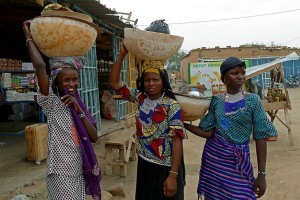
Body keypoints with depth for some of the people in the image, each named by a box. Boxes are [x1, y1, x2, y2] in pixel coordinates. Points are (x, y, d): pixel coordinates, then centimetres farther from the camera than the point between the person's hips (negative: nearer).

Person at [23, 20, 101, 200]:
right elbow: (40, 66, -24)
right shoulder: (51, 103, -11)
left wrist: (80, 111, -13)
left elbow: (94, 137, -3)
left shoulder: (79, 105, 5)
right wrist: (29, 38, -12)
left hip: (80, 171, 6)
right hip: (61, 173, -6)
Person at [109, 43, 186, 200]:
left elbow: (177, 140, -18)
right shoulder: (139, 98, 0)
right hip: (144, 164, 5)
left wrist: (173, 175, -21)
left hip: (165, 168, -5)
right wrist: (122, 55, -10)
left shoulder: (172, 106, -16)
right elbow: (114, 83, -1)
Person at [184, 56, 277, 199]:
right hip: (213, 158, 2)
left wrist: (262, 174, -9)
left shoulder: (253, 101, -7)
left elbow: (260, 137, -7)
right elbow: (207, 132, -5)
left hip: (238, 161, -2)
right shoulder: (216, 101, 0)